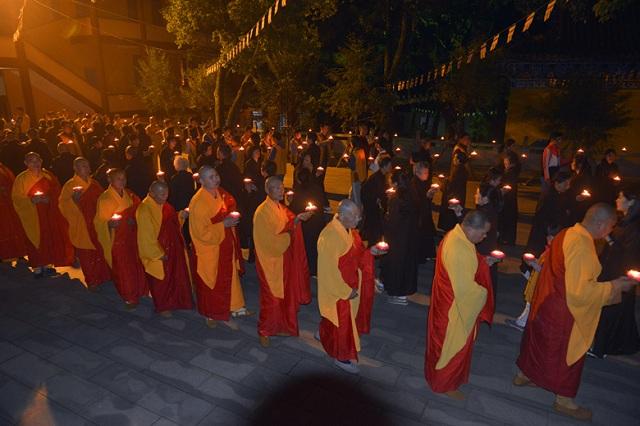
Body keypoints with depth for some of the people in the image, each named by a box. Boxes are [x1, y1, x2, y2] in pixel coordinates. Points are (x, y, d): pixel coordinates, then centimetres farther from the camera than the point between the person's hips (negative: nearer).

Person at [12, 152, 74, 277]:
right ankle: (37, 267, 12)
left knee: (50, 239, 6)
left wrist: (50, 198, -10)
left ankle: (47, 264, 20)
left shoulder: (48, 176, 5)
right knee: (36, 241, 0)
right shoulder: (21, 178, -4)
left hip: (49, 215, 3)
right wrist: (31, 200, -20)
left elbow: (57, 192, 10)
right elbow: (16, 198, -4)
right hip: (32, 216, -3)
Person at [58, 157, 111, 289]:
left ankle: (103, 277, 28)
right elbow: (63, 205, -14)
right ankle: (91, 281, 19)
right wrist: (73, 199, -31)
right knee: (87, 255, 5)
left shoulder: (94, 184, 6)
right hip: (81, 226, -5)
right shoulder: (70, 185, -9)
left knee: (100, 251, 12)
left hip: (97, 224, 5)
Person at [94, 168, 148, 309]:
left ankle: (139, 292, 27)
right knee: (123, 269, 3)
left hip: (132, 237, 5)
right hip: (117, 239, -4)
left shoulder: (129, 195, 6)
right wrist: (109, 223, -27)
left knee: (137, 265, 8)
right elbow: (99, 222, -8)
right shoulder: (104, 198, -9)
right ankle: (129, 298, 17)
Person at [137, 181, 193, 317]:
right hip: (158, 252, -8)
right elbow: (146, 237, -22)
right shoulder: (144, 210, -23)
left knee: (176, 277, 19)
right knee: (161, 280, 11)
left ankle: (175, 302, 38)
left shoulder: (164, 205, 1)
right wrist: (159, 254, -19)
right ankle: (162, 307, 31)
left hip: (173, 248, 8)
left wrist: (180, 216, -1)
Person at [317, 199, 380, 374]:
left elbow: (355, 253, 11)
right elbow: (330, 269, -26)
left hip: (349, 283, 8)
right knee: (342, 320, 8)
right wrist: (346, 291, -21)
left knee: (335, 316, 26)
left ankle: (323, 334, 51)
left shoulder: (349, 229, -2)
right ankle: (342, 357, 27)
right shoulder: (330, 235, -29)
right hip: (337, 287, -8)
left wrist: (369, 251, -8)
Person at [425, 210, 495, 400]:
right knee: (453, 345, 12)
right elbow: (464, 288, -28)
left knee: (446, 342, 27)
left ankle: (440, 373, 48)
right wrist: (483, 293, -10)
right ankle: (445, 384, 34)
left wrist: (482, 261, 2)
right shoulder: (457, 250, -34)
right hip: (454, 306, -9)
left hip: (451, 301, 9)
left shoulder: (456, 235, -3)